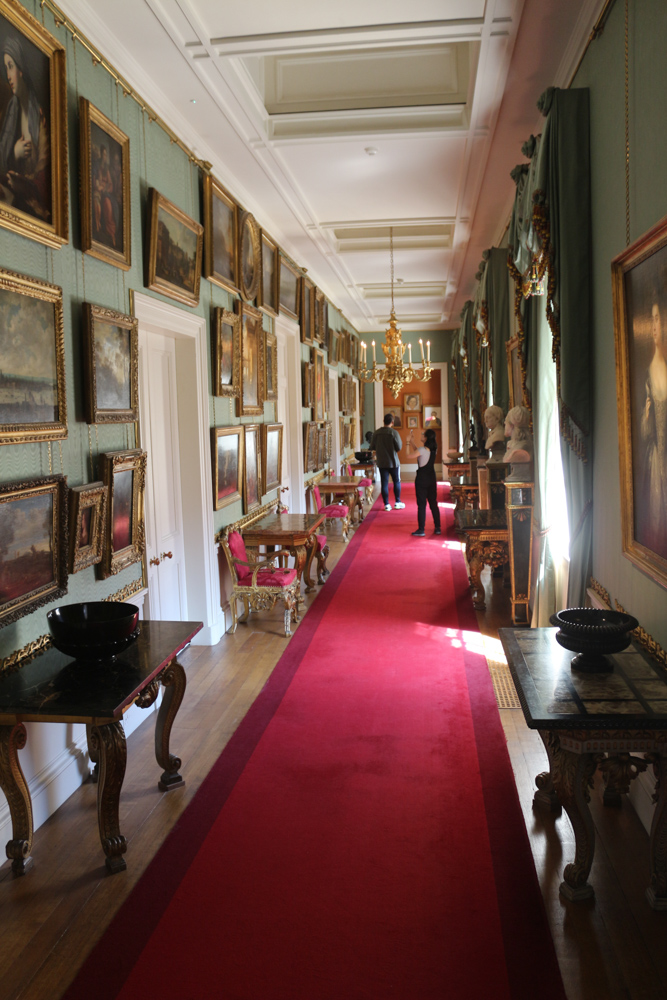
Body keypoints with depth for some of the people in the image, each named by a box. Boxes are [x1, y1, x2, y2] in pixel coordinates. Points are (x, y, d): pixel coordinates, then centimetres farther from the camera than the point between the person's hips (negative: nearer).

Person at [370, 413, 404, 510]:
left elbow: (372, 447, 4)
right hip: (393, 462, -3)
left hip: (381, 462, 3)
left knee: (384, 483, 5)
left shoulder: (377, 433, -1)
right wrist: (400, 441, 8)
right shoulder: (394, 433, -12)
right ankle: (397, 502, 16)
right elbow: (399, 447, -11)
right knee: (397, 481, 12)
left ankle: (387, 504, 6)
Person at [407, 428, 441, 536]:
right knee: (433, 503, 12)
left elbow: (409, 456, -13)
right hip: (431, 478, 7)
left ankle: (421, 530, 1)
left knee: (421, 504, -2)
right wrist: (412, 442, 19)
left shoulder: (422, 450, -18)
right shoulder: (433, 449, 4)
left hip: (422, 479, -7)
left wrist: (408, 443, -3)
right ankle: (437, 528, 16)